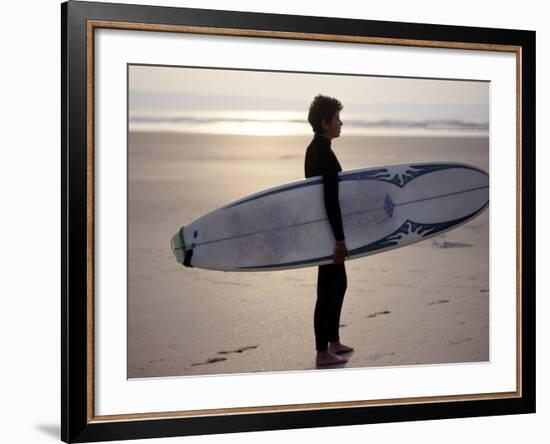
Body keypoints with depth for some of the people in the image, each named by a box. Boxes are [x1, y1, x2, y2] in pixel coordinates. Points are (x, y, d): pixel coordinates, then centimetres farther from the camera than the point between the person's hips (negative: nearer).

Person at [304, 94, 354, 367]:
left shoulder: (314, 149, 11)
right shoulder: (325, 153, -21)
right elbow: (331, 200, -25)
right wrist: (339, 239, -23)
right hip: (329, 231, -10)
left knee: (338, 284, 20)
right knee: (328, 290, -3)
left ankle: (333, 342, 30)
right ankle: (322, 353, 4)